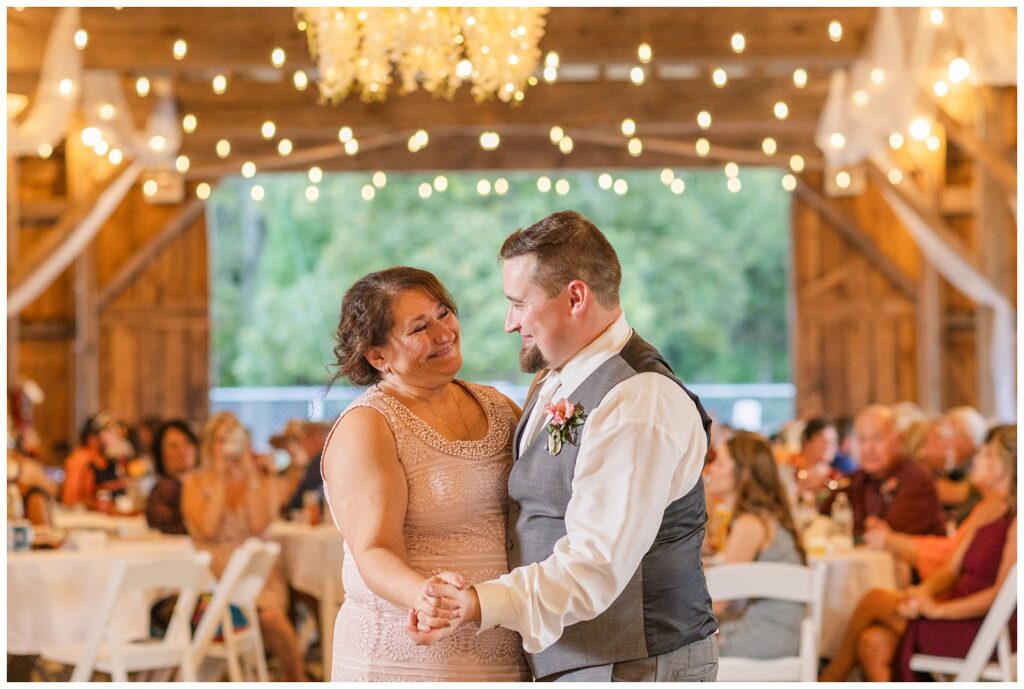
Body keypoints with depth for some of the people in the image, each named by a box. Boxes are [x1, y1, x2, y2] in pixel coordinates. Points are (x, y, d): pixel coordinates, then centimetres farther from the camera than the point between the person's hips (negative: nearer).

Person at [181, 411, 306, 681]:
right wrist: (220, 479, -6)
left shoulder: (263, 482, 11)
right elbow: (208, 529, -8)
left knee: (271, 616, -30)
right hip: (212, 571, 0)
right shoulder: (195, 482, 8)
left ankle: (297, 680, -10)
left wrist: (251, 475, -6)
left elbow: (258, 526, -8)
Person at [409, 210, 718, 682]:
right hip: (563, 666, 9)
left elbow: (596, 567, -27)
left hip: (632, 667, -9)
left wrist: (482, 604, -32)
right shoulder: (554, 382, 12)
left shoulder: (638, 404, -20)